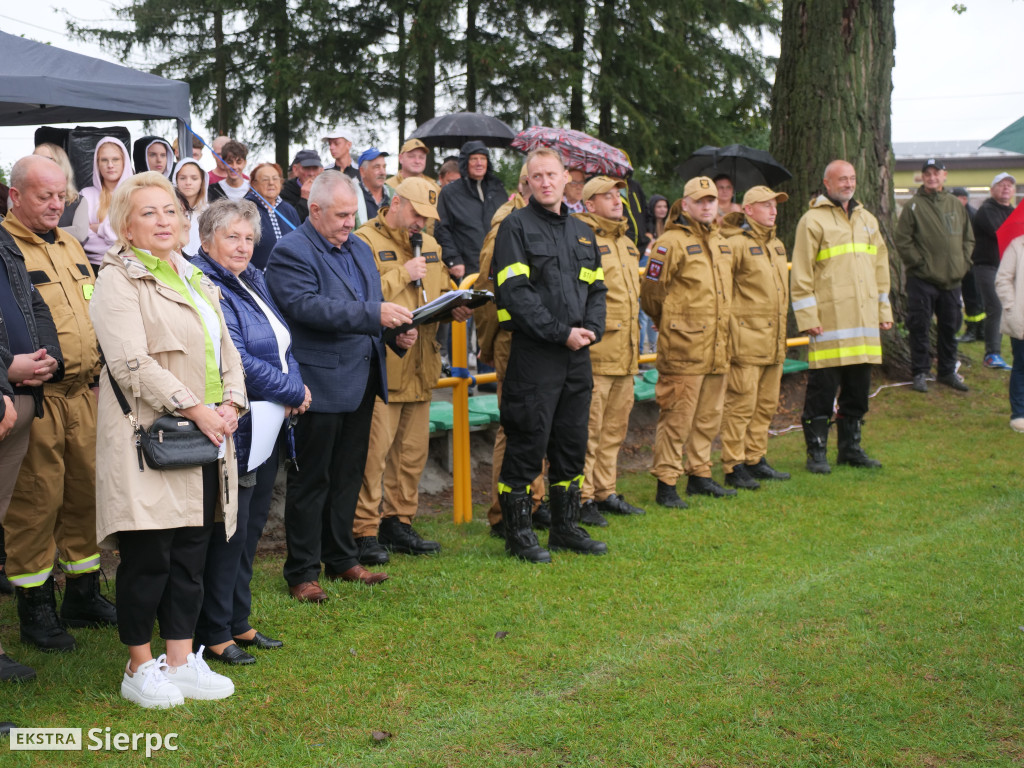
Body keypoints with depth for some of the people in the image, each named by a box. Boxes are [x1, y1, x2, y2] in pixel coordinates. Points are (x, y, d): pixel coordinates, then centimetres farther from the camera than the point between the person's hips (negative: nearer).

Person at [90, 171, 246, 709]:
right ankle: (139, 670, 11)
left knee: (191, 553, 10)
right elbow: (132, 363, -16)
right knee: (148, 555, -2)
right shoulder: (118, 280, -5)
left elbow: (226, 351, 19)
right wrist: (196, 409, -17)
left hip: (206, 440, 7)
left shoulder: (196, 279, 19)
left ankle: (181, 660, 18)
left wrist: (230, 404, 0)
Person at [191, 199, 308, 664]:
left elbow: (282, 344, 18)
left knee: (251, 527, 15)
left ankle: (237, 622, 26)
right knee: (228, 532, -2)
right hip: (233, 429, -9)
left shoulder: (253, 281, 13)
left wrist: (293, 390, -2)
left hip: (265, 429, 9)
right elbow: (237, 363, -20)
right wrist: (296, 392, -11)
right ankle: (213, 634, 9)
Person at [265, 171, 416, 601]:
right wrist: (374, 314, -30)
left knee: (348, 477, 16)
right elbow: (307, 306, -25)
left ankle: (341, 559, 28)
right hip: (319, 385, -8)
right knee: (311, 481, 1)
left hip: (361, 383, 8)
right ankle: (302, 573, 9)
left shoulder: (359, 248, 15)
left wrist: (396, 334, 1)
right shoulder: (290, 252, -11)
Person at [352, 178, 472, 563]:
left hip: (420, 366, 8)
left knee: (413, 451, 11)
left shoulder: (430, 245, 19)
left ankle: (398, 523, 21)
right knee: (374, 450, -8)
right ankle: (364, 531, -2)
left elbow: (440, 293, 29)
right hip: (381, 366, -8)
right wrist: (403, 274, -16)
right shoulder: (365, 241, -6)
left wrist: (454, 308, 7)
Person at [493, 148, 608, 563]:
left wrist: (591, 330, -2)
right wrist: (560, 333, -17)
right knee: (528, 443, -3)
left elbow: (596, 289, 17)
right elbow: (515, 291, -14)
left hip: (577, 355, 7)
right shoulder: (516, 227, -5)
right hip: (533, 354, -6)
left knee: (572, 443, 12)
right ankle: (518, 532, 7)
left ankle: (566, 527, 23)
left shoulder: (582, 232, 16)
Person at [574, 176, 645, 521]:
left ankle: (606, 492, 24)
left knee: (614, 428, 14)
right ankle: (583, 498, 3)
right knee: (588, 430, -4)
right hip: (595, 352, -9)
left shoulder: (627, 244, 20)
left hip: (625, 356, 9)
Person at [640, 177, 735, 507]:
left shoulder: (721, 243, 16)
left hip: (717, 349, 8)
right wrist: (671, 325, 4)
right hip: (684, 349, -8)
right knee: (676, 418, -6)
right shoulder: (671, 242, -9)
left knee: (709, 417, 14)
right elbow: (651, 291, -8)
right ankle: (666, 485, 0)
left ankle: (699, 476, 25)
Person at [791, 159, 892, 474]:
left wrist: (884, 309, 16)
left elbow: (880, 267, 22)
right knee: (822, 388, -3)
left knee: (858, 387, 10)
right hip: (828, 319, -6)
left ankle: (851, 448, 21)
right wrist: (807, 317, -13)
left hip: (864, 317, 6)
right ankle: (816, 452, 5)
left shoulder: (867, 220, 17)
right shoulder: (813, 221, -3)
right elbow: (801, 274, -7)